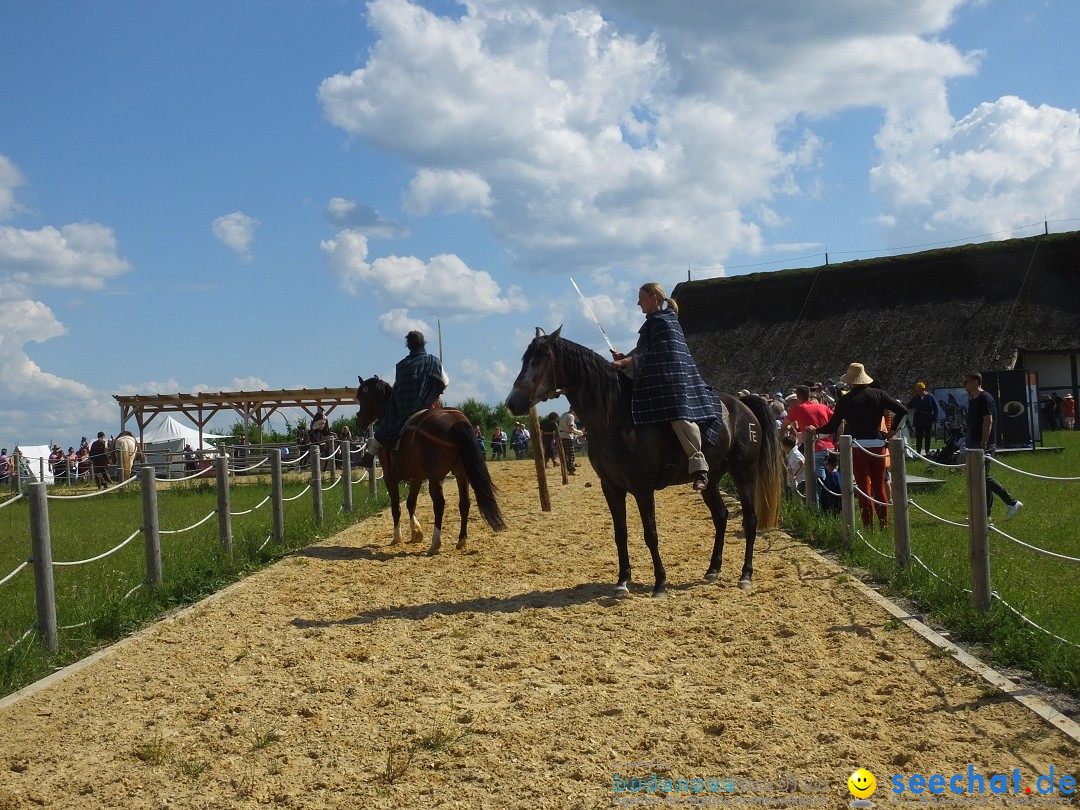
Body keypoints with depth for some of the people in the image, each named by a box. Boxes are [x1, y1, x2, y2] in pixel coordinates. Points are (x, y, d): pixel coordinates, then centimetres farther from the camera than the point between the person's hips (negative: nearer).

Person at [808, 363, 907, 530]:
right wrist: (892, 431, 5)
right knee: (880, 487, 14)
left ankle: (869, 527, -1)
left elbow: (832, 426, -1)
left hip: (857, 447, -3)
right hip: (877, 445, 3)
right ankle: (884, 525, 17)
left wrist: (815, 430, 16)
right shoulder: (878, 394, 2)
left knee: (864, 489, 0)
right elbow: (902, 410, -2)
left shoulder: (845, 400, -4)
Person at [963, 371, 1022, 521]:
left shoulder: (985, 398, -13)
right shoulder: (973, 400, 16)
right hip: (975, 444, 10)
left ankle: (1012, 503, -6)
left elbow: (988, 421, -20)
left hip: (985, 445, -10)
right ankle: (986, 513, 12)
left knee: (984, 477, -12)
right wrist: (971, 445, 18)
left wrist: (983, 444, -24)